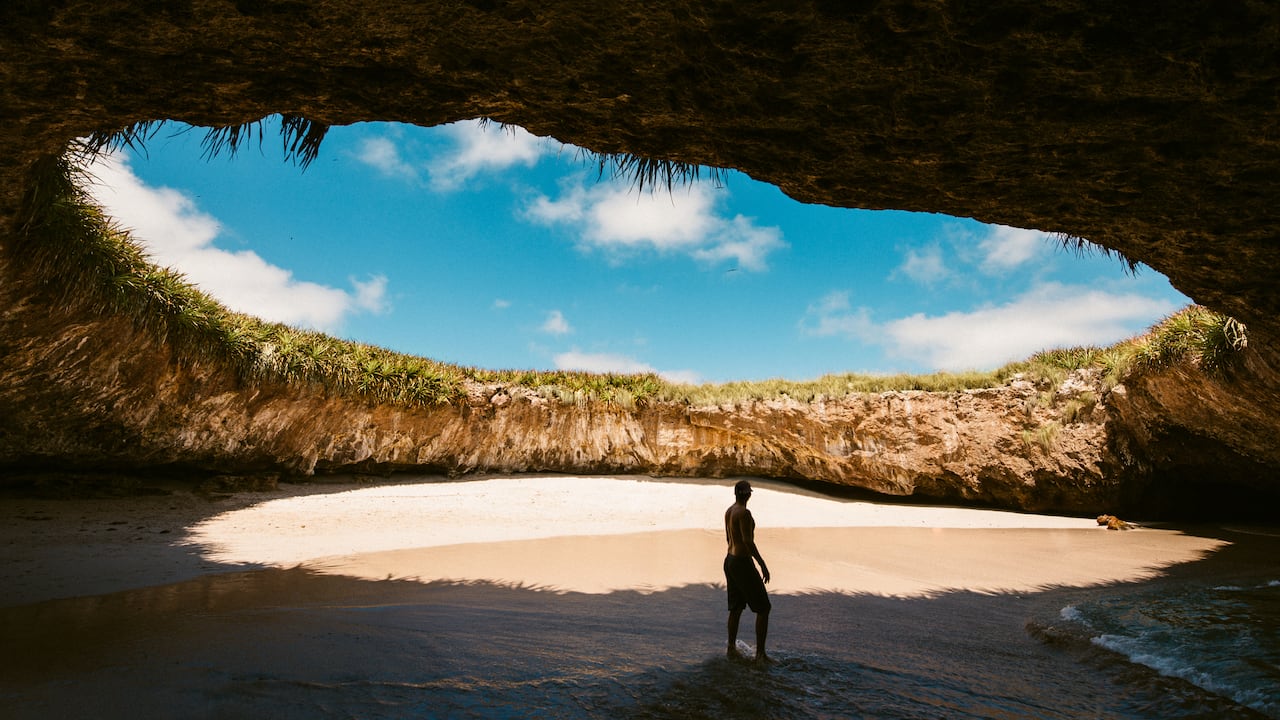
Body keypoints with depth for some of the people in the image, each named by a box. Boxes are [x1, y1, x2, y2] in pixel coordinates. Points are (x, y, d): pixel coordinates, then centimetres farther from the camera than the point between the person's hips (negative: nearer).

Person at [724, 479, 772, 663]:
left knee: (736, 607, 19)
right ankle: (760, 653, 3)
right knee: (764, 608, 1)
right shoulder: (744, 512, -21)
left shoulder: (728, 511, 8)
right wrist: (762, 564, -20)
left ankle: (732, 648, 26)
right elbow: (748, 541, -26)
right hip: (743, 564, -9)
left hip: (730, 560, 9)